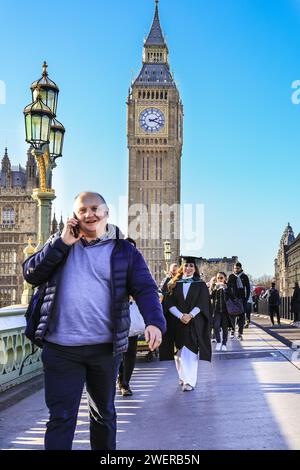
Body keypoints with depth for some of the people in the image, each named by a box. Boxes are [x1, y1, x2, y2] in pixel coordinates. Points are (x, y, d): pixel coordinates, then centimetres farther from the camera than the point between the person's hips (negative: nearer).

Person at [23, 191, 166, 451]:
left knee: (103, 412, 20)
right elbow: (31, 274, 0)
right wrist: (62, 243, -10)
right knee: (61, 417, 1)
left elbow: (146, 290, -8)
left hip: (105, 347, 0)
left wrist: (155, 322, -27)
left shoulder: (124, 250, 1)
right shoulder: (60, 242, 8)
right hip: (60, 348, 0)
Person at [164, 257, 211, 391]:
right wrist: (180, 315, -14)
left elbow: (202, 303, -4)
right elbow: (169, 302, 0)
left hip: (194, 323, -2)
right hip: (177, 322, 2)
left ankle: (189, 381, -8)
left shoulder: (200, 285, 6)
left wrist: (190, 315, -16)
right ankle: (183, 377, 22)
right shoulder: (174, 284, 9)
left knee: (190, 351, -8)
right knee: (180, 351, 6)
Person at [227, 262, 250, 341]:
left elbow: (248, 288, 7)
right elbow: (228, 287, 2)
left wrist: (246, 298, -2)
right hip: (233, 299, 0)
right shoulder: (231, 277, 4)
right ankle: (233, 329, 22)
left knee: (241, 316, -1)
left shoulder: (245, 277, 5)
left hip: (242, 299, 0)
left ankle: (240, 334, 2)